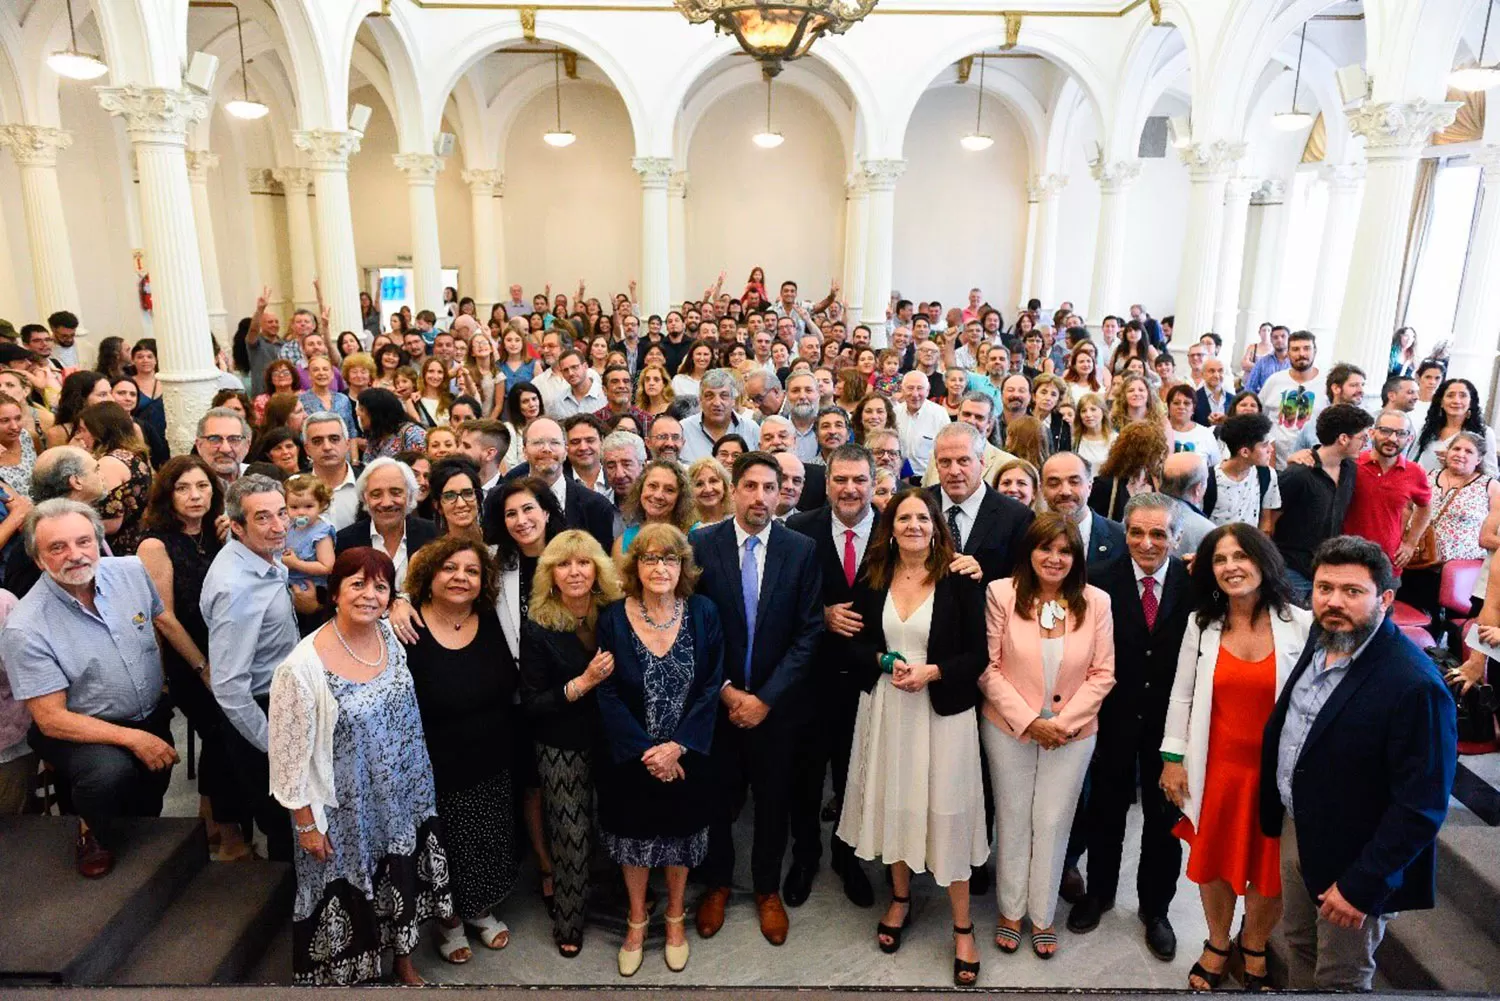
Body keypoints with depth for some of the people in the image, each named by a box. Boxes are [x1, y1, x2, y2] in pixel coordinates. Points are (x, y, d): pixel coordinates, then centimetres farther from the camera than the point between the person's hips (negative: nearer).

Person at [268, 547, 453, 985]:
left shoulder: (391, 636, -7)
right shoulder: (302, 667, -25)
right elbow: (292, 754, -16)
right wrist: (306, 823, -10)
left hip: (403, 801, 6)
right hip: (346, 813, -5)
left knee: (402, 880, 22)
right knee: (348, 897, 15)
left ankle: (404, 964, 47)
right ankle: (346, 976, 42)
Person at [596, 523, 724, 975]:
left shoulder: (704, 613, -10)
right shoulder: (613, 618, -11)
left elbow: (711, 689, -9)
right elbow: (608, 696, -10)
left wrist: (677, 747, -17)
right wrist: (646, 751, -16)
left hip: (687, 755, 0)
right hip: (630, 758, 0)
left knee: (679, 836, 17)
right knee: (635, 837, 16)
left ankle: (675, 916, 42)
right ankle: (636, 920, 40)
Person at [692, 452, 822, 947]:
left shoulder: (802, 549, -6)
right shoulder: (703, 545, -7)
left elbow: (809, 631, -8)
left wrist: (766, 697, -12)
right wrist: (726, 691, -11)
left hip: (776, 702, 0)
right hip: (716, 701, 0)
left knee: (773, 800, 15)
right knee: (717, 798, 15)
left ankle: (768, 889, 37)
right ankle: (717, 883, 39)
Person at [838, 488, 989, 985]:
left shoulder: (960, 579, -9)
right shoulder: (871, 577, 1)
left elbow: (977, 654, -7)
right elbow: (856, 641, 5)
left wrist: (931, 671, -21)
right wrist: (886, 661, -13)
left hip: (943, 710, -3)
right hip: (885, 707, 3)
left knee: (946, 812, 3)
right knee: (893, 803, 14)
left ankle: (963, 927, 21)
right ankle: (900, 898, 38)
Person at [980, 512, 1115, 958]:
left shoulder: (1096, 602, -7)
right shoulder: (1001, 594, -12)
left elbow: (1102, 675, -4)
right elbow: (989, 669, -10)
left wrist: (1064, 721, -13)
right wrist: (1028, 721, -14)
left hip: (1072, 734, 1)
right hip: (1010, 728, -1)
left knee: (1053, 823, 12)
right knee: (1013, 819, 14)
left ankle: (1042, 916, 31)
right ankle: (1010, 910, 33)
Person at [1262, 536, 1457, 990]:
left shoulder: (1416, 685, -27)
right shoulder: (1318, 642, -4)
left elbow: (1421, 808, -23)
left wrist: (1361, 885, -20)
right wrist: (1275, 813, 9)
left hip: (1354, 860, -6)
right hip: (1295, 828, 6)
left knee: (1339, 979, 16)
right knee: (1299, 945, 25)